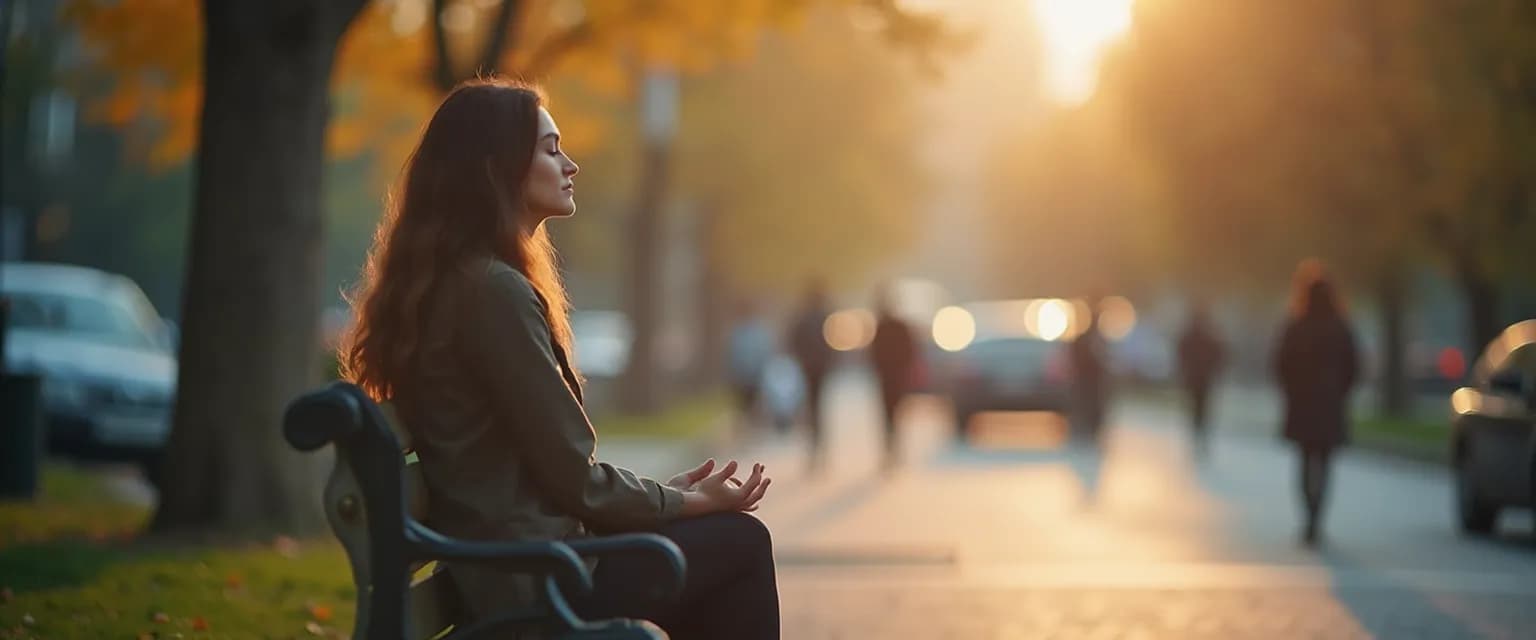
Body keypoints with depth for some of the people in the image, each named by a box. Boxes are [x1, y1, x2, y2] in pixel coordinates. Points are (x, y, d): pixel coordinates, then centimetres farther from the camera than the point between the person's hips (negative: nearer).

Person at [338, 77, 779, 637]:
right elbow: (575, 479, -16)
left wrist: (669, 492, 10)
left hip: (491, 567, 9)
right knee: (740, 543, 4)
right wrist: (691, 501, -1)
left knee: (731, 538, 17)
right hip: (530, 576, -9)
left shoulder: (451, 281, 13)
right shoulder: (493, 291, -18)